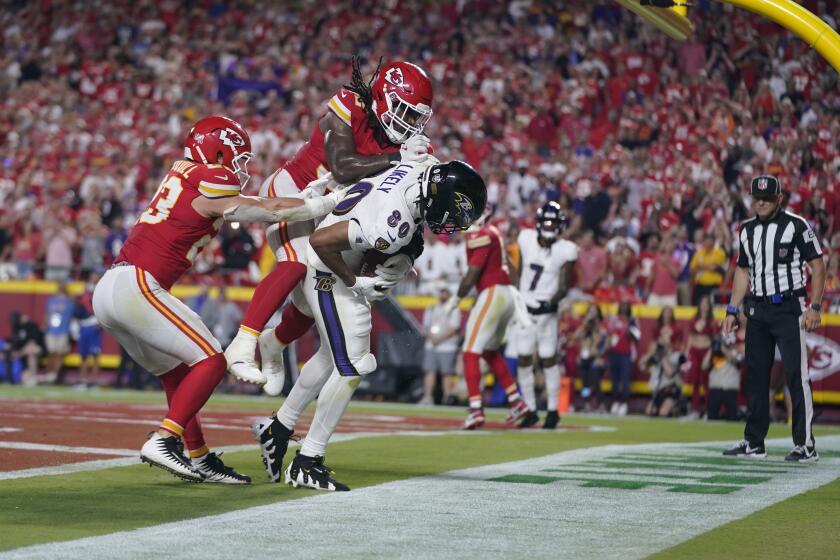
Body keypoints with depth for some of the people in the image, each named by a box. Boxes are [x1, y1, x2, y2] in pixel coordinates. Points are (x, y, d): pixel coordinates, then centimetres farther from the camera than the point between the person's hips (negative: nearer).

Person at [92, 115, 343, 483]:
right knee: (210, 362, -7)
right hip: (136, 286, -10)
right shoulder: (209, 186, -6)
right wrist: (333, 201, 6)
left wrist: (310, 195, 18)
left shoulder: (183, 176, 18)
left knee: (177, 377, 16)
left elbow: (255, 205, 22)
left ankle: (200, 461, 17)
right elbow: (273, 212, -3)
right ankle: (164, 441, -15)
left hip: (108, 288, 10)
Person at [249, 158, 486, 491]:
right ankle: (306, 464, 1)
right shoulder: (394, 224, -37)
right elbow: (321, 241, -33)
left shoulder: (424, 168, -13)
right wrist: (354, 282, -18)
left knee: (333, 356, 23)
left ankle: (279, 427, 36)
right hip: (331, 274, -10)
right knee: (351, 368, -6)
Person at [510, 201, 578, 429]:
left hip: (546, 311, -3)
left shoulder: (565, 251, -9)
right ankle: (530, 410, 15)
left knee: (548, 359, 0)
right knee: (523, 360, 4)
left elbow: (564, 287, -8)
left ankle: (552, 411, 12)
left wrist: (552, 301, -26)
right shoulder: (526, 239, 1)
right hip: (525, 308, 3)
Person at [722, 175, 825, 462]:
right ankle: (754, 442, 16)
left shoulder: (796, 225, -6)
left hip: (789, 308, -6)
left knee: (796, 374, -9)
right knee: (755, 375, 8)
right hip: (757, 310, 6)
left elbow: (818, 266, -6)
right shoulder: (747, 230, 12)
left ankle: (806, 445, -8)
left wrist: (814, 306, -14)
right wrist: (732, 311, 13)